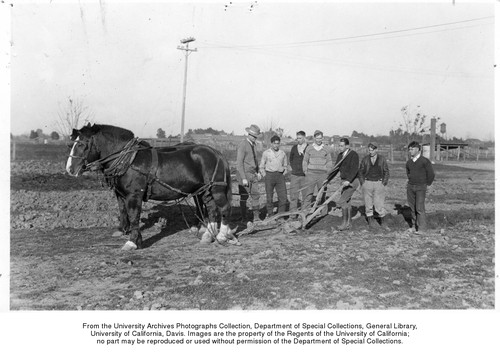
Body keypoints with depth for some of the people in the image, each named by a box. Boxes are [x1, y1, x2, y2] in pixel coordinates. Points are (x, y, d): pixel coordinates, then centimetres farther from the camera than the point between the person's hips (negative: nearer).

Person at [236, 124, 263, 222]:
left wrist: (258, 172, 17)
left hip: (253, 175, 7)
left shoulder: (252, 144, 13)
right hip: (244, 175, -7)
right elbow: (239, 163, -17)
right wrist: (243, 178, -20)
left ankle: (256, 217, 8)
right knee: (244, 197, 2)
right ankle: (244, 217, 13)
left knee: (255, 195, 3)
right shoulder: (243, 145, -14)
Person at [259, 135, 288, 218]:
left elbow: (285, 165, 22)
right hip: (269, 175, -2)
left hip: (280, 176, 2)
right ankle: (270, 215, 12)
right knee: (269, 197, 1)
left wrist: (283, 174, 8)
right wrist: (265, 176, -2)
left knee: (283, 197, -5)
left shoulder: (283, 153, 9)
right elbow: (261, 167, 7)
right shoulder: (266, 153, 2)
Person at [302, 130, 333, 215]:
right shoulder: (309, 148, 5)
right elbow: (305, 161, 10)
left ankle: (323, 212, 12)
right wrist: (305, 172, 3)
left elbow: (329, 162, 11)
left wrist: (328, 173, 3)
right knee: (308, 193, -6)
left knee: (322, 194, 4)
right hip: (311, 174, -1)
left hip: (322, 174, 1)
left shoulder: (326, 149, 7)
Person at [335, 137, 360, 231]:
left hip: (352, 182, -8)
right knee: (346, 203, 11)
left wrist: (348, 180, -37)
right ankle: (348, 224, 19)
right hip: (344, 181, 8)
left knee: (342, 201, -15)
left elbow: (354, 169, -26)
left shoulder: (353, 155, -14)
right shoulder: (340, 155, 10)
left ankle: (344, 222, -4)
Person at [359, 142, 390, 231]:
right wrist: (362, 183, 2)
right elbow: (361, 172, 11)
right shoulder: (365, 159, 5)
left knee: (380, 204, -1)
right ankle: (370, 221, 12)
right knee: (368, 204, 3)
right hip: (367, 183, 1)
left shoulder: (382, 159, 3)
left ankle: (382, 222, 14)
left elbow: (386, 172, 6)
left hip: (379, 183, -1)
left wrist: (384, 183, -3)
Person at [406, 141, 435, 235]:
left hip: (420, 187, -5)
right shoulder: (409, 162, 8)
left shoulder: (425, 161, -9)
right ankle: (414, 226, 17)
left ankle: (422, 228, -3)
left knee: (419, 208, -9)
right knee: (413, 208, 8)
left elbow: (431, 174, -4)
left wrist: (427, 184, 3)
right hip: (410, 187, 6)